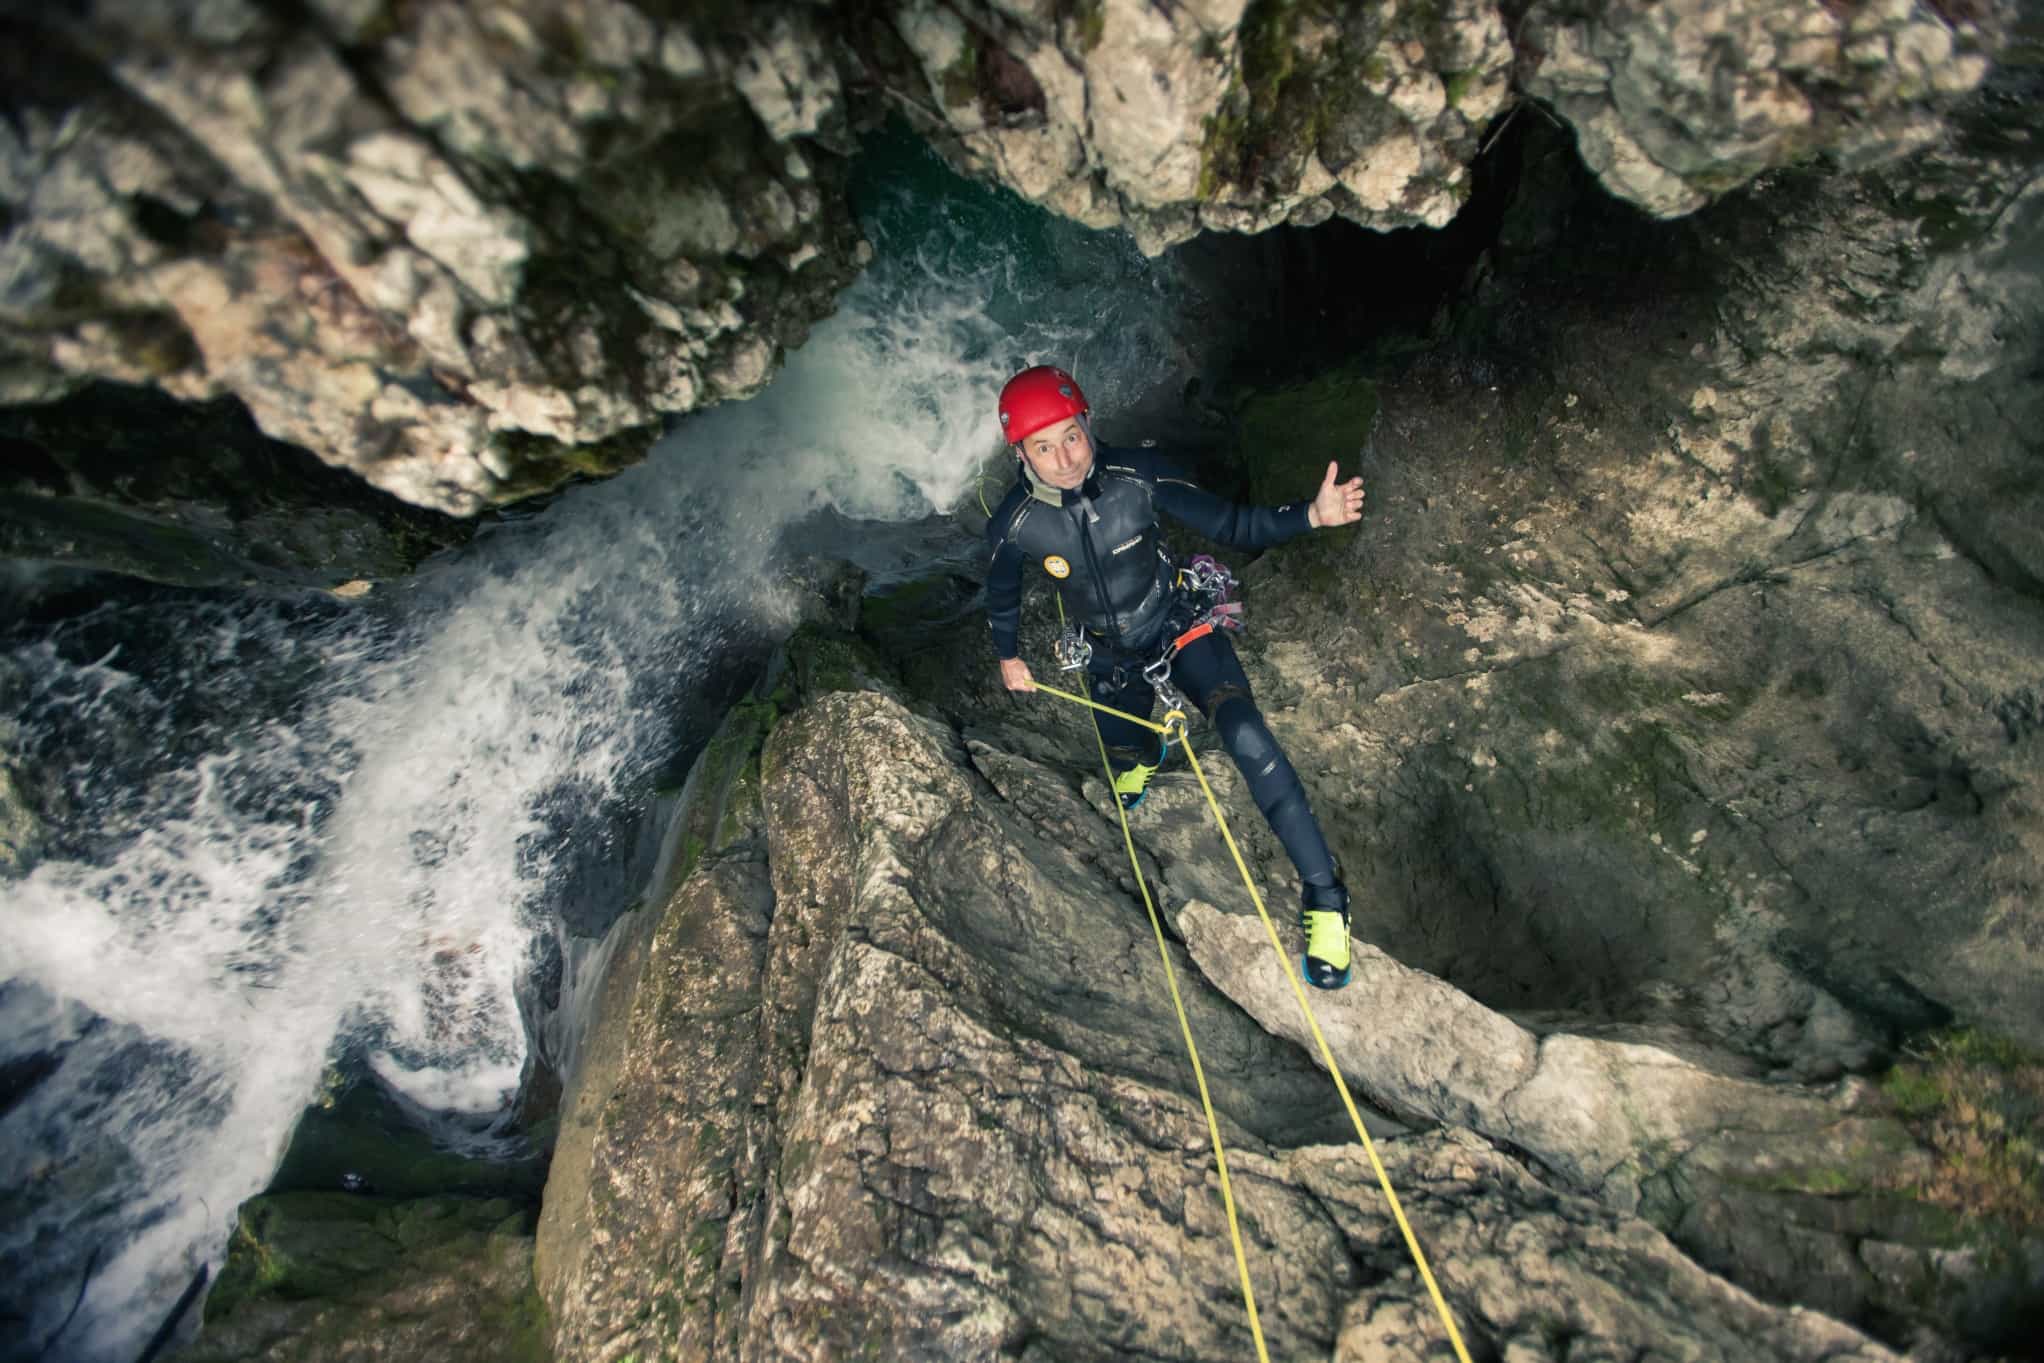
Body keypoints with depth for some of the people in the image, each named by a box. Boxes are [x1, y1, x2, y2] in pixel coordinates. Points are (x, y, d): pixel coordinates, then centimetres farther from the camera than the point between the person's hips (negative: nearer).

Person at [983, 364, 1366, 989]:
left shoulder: (1136, 475, -24)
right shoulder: (1016, 525, -21)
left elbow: (1230, 524, -19)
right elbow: (1001, 595, 1)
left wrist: (1310, 514, -36)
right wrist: (1007, 658, 16)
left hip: (1178, 625, -2)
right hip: (1111, 655, 3)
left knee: (1245, 734, -26)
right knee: (1125, 763, 20)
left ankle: (1322, 893, -16)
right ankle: (1148, 753, 64)